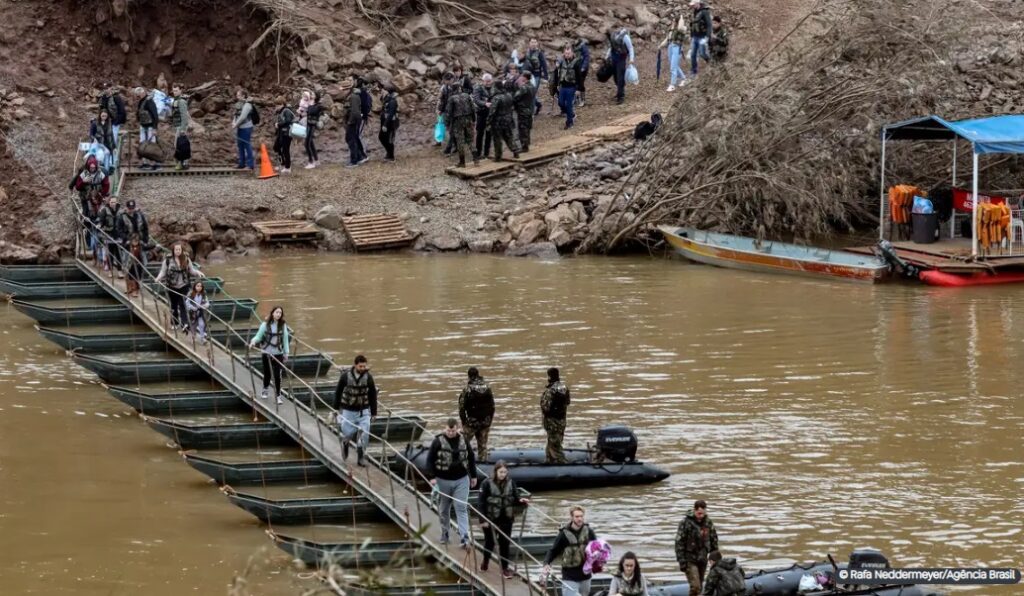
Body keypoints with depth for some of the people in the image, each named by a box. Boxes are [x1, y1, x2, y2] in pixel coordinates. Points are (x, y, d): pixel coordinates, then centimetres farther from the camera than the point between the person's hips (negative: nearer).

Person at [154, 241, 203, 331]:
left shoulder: (186, 259, 0)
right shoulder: (168, 260, -6)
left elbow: (191, 270, 8)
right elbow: (163, 271, -4)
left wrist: (198, 272, -10)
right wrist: (159, 278, -22)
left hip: (183, 285, 0)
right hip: (172, 286, 0)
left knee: (183, 304, -9)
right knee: (174, 305, 11)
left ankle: (184, 324, -16)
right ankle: (174, 323, 27)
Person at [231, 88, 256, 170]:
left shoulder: (247, 105, -14)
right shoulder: (238, 104, 13)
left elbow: (242, 117, -19)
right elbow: (236, 115, 17)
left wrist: (236, 124, -14)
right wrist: (233, 122, -2)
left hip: (246, 127, -9)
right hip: (239, 128, 9)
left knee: (247, 146, -7)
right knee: (240, 146, 13)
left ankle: (250, 164, -4)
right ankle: (241, 164, 21)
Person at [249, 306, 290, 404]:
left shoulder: (283, 325, -1)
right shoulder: (265, 325, -8)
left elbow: (285, 339, 4)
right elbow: (259, 336, -5)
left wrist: (286, 353, 5)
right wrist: (254, 341, -26)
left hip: (278, 353, 1)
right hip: (266, 352, -1)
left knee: (277, 374, -5)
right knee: (267, 373, 12)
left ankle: (278, 395, 5)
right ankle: (265, 389, 40)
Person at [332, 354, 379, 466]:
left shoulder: (368, 377, -8)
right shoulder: (346, 376, -11)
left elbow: (373, 395, 0)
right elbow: (338, 392, 1)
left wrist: (374, 412, 2)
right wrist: (336, 408, 4)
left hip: (363, 411, 1)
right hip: (348, 410, -1)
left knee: (364, 434, -7)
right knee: (349, 433, 4)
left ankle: (361, 457, 7)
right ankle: (345, 443, 39)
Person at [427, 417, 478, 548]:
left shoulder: (463, 440, 1)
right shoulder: (438, 441, -8)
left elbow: (471, 458, 13)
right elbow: (430, 459, -6)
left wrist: (473, 475, 14)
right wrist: (432, 477, -14)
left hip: (461, 480, 1)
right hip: (443, 480, -1)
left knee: (462, 508, -5)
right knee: (444, 509, 11)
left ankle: (464, 538, -8)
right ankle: (444, 534, 28)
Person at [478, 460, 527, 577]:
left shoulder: (511, 483, -2)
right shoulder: (487, 483, -13)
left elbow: (515, 498, 5)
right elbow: (481, 502, -12)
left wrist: (521, 501, -18)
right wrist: (483, 520, -15)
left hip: (506, 519, 2)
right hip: (491, 518, -2)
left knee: (505, 543, 5)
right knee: (489, 541, 15)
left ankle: (505, 567, 14)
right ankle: (486, 561, 39)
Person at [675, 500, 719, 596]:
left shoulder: (708, 523, 2)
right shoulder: (686, 523, -13)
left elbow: (714, 541, 13)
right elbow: (679, 543, -12)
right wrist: (682, 561, -15)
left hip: (703, 559, 5)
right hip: (690, 559, -5)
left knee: (700, 586, 11)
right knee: (695, 586, -17)